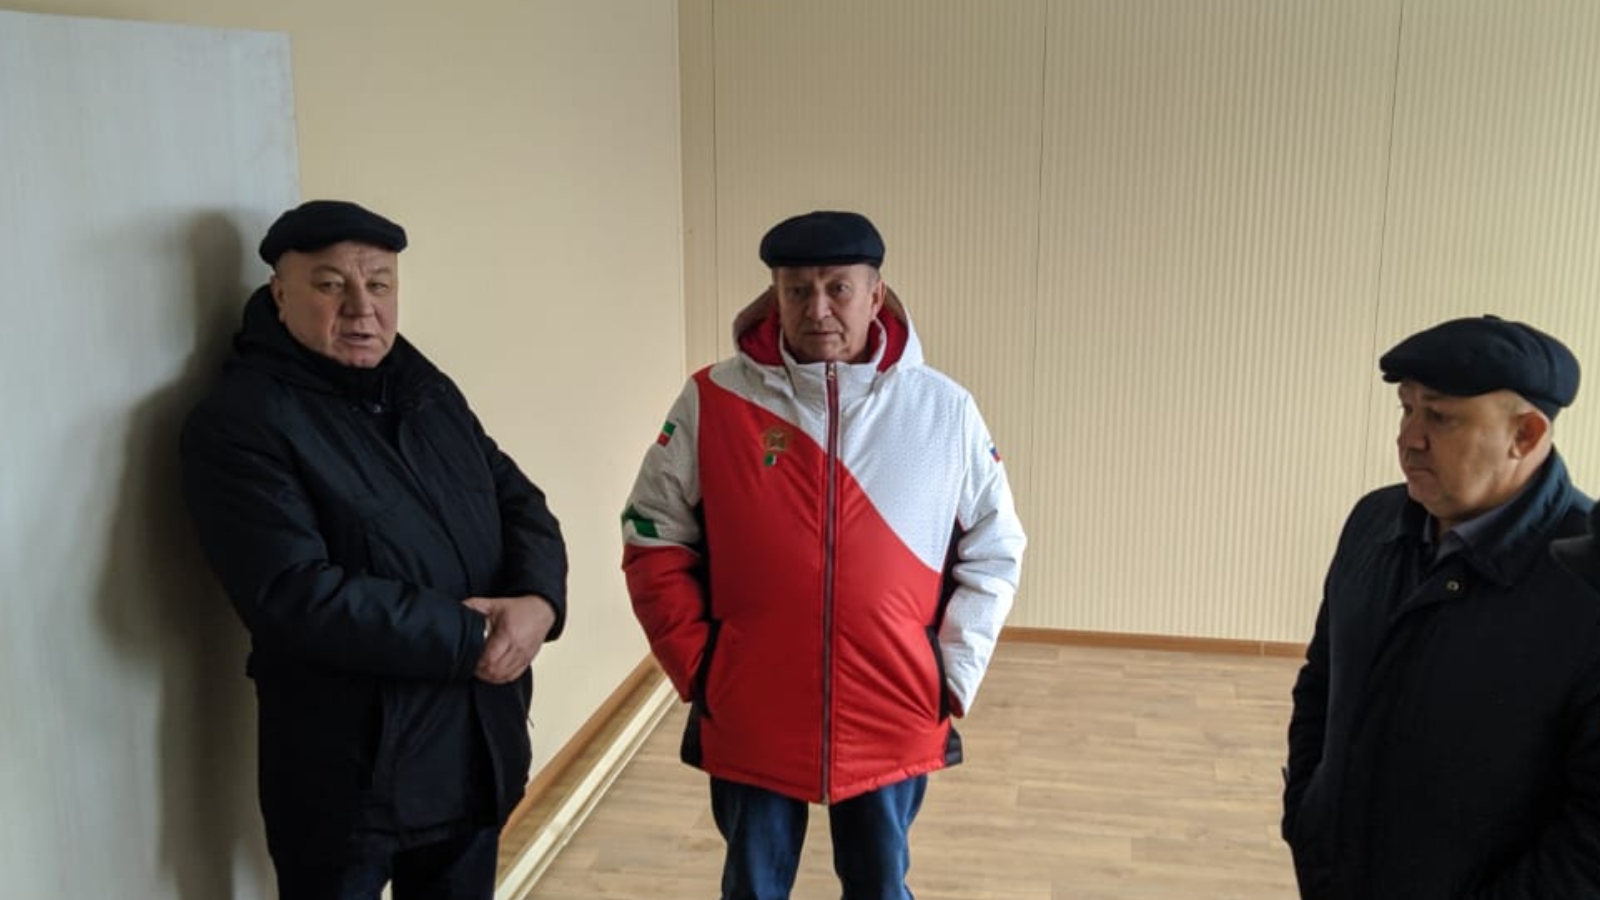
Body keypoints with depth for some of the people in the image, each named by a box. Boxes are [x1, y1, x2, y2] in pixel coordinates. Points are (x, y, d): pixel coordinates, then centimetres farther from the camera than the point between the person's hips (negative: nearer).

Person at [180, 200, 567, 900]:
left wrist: (536, 601, -15)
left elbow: (521, 505, 6)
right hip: (349, 776, -6)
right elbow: (295, 596, -25)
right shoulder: (240, 422, -14)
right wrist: (467, 635, -21)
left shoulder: (430, 391, 9)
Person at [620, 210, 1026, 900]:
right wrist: (694, 666, -4)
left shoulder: (944, 410, -4)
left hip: (893, 722, 1)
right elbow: (653, 539, 1)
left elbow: (993, 551, 4)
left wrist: (954, 673, -2)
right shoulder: (712, 403, -6)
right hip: (749, 721, 0)